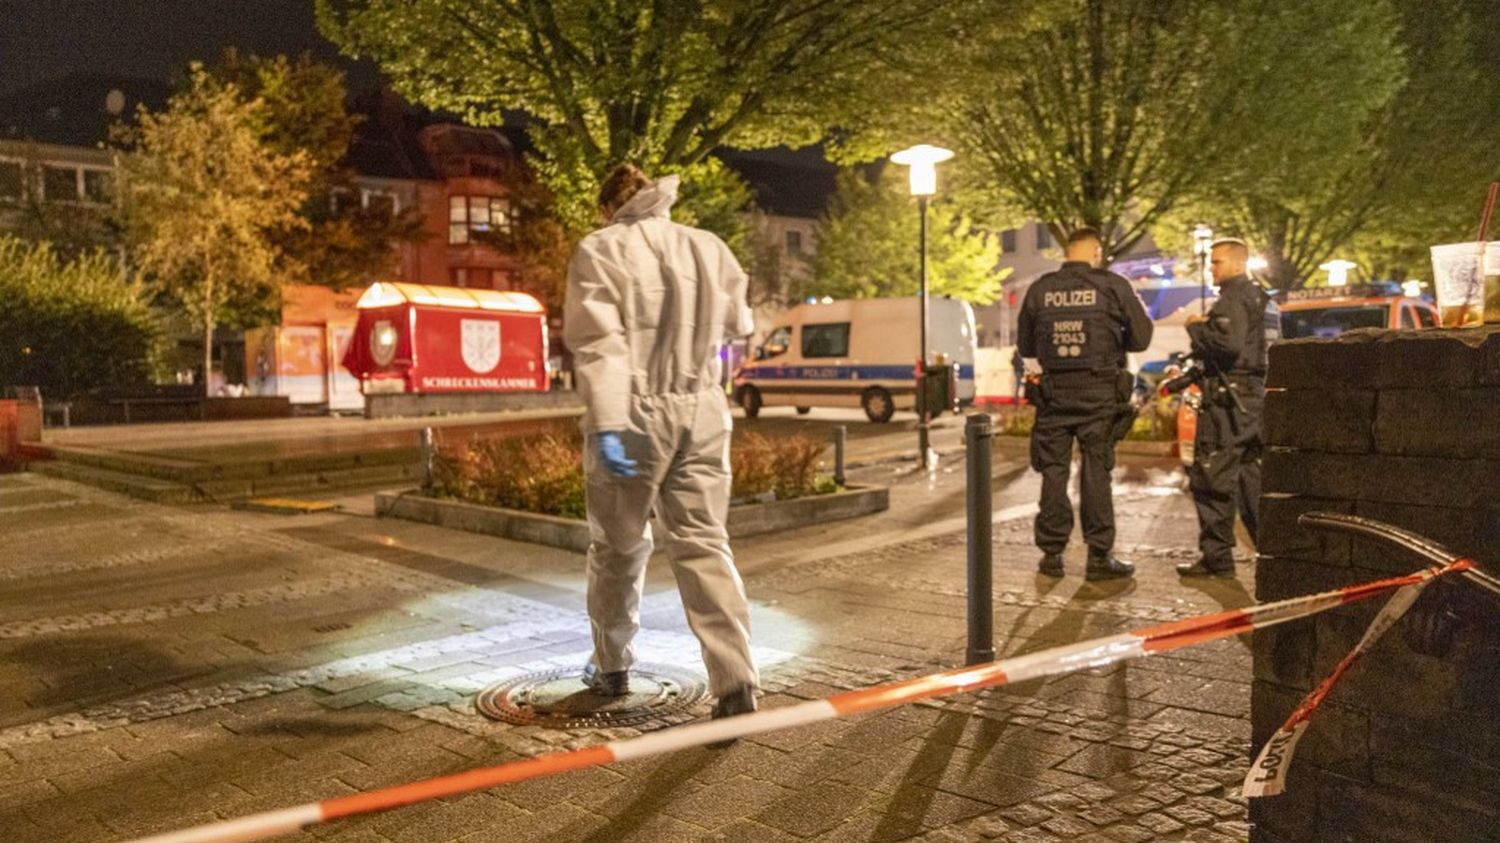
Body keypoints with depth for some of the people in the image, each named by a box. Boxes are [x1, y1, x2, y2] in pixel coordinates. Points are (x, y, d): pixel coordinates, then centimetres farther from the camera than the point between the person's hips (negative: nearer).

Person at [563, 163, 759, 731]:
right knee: (704, 544, 4)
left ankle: (612, 667, 28)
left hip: (635, 412, -3)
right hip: (701, 412, 3)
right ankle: (735, 682, -6)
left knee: (618, 546, 14)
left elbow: (599, 343, -15)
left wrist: (605, 424, -22)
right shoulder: (709, 247, 8)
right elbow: (738, 326, 19)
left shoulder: (600, 250, -4)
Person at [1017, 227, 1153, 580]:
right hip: (1099, 392, -1)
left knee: (1054, 470, 8)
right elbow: (1141, 338, 1)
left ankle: (1052, 553, 12)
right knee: (1096, 471, 4)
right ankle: (1099, 555, 8)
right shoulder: (1113, 286, -4)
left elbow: (1025, 346, 9)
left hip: (1054, 391, 2)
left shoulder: (1040, 290, 1)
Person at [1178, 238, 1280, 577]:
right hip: (1255, 394, 10)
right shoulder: (1261, 298, 20)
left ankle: (1217, 558, -5)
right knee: (1249, 476, 16)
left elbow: (1228, 344, -26)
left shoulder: (1233, 299, -12)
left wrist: (1196, 327, -10)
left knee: (1212, 479, -7)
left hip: (1229, 399, -10)